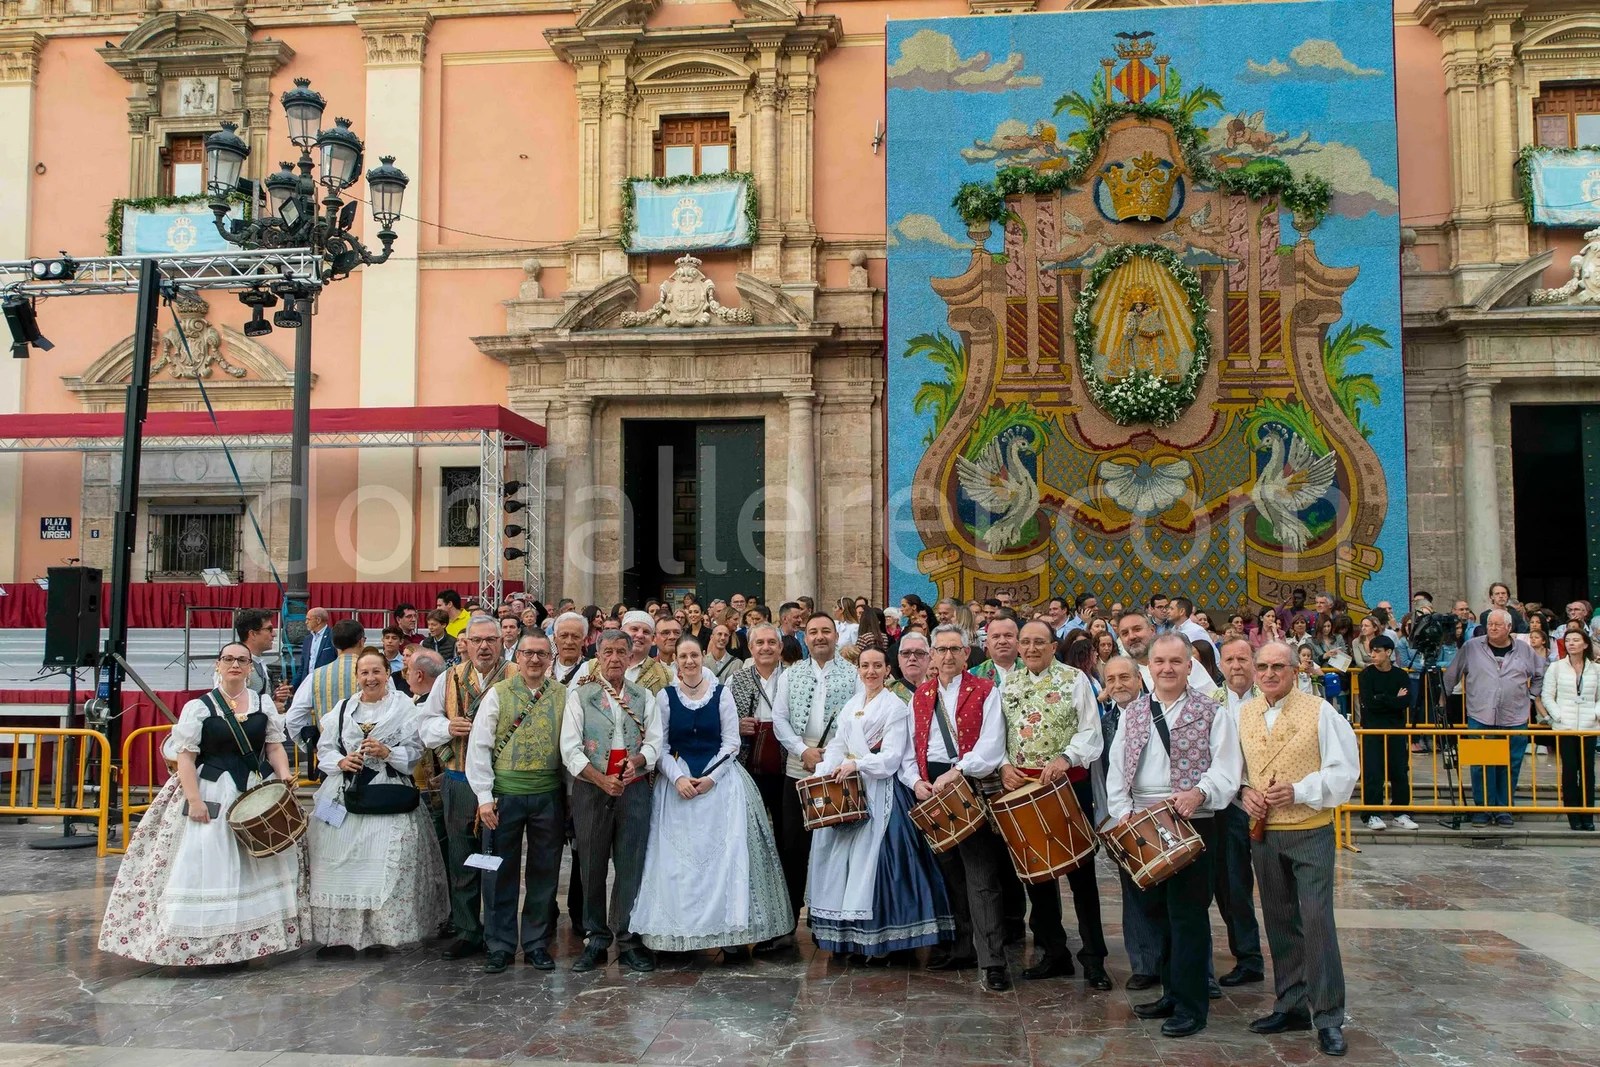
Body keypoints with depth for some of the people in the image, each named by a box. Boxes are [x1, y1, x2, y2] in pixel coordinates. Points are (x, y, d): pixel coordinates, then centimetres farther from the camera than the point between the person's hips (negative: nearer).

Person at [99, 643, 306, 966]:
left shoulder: (264, 703, 9)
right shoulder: (198, 707, -2)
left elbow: (275, 747, 9)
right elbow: (185, 757, -5)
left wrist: (284, 775, -10)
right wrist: (194, 800, -14)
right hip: (212, 794, -3)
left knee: (261, 865, 5)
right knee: (206, 868, -3)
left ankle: (246, 942, 16)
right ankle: (205, 946, 6)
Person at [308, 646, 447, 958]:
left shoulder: (404, 707, 3)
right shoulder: (343, 708, 14)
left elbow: (415, 751, -1)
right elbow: (324, 748, 11)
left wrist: (387, 752, -15)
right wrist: (341, 761, -7)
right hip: (344, 795, 3)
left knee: (382, 866, -7)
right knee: (341, 863, 1)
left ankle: (380, 933, 1)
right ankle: (340, 934, 9)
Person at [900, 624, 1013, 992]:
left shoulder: (985, 692, 1)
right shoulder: (920, 695, 15)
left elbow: (991, 744, -11)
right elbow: (910, 746, 12)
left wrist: (957, 772, -22)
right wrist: (915, 780, -5)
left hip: (970, 786, -5)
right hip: (930, 791, 5)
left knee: (980, 875, -9)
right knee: (948, 872, 12)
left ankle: (992, 961, -8)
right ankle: (964, 946, 25)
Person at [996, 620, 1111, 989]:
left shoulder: (1074, 679, -1)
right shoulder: (1008, 685, 12)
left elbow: (1090, 732, -6)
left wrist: (1064, 758, -22)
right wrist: (1004, 765, -5)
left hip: (1069, 782, -4)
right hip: (1022, 786, 4)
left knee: (1080, 870, 0)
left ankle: (1094, 958, 7)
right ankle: (1053, 952, 21)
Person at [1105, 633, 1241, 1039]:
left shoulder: (1210, 712, 0)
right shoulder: (1132, 713, 13)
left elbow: (1226, 768, -8)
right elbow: (1116, 768, 9)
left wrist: (1199, 793, -25)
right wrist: (1122, 813, -4)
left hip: (1191, 824, -5)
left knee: (1187, 914, -2)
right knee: (1154, 909, 12)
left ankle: (1190, 1006, 7)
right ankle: (1172, 993, 26)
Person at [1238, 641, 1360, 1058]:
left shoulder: (1319, 712, -7)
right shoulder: (1243, 714, 6)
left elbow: (1344, 770, -8)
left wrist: (1298, 791, -17)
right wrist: (1243, 790, -4)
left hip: (1310, 832, -4)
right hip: (1263, 832, 4)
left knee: (1317, 921, -7)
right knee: (1280, 922, 12)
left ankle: (1328, 1018, 2)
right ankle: (1292, 1006, 24)